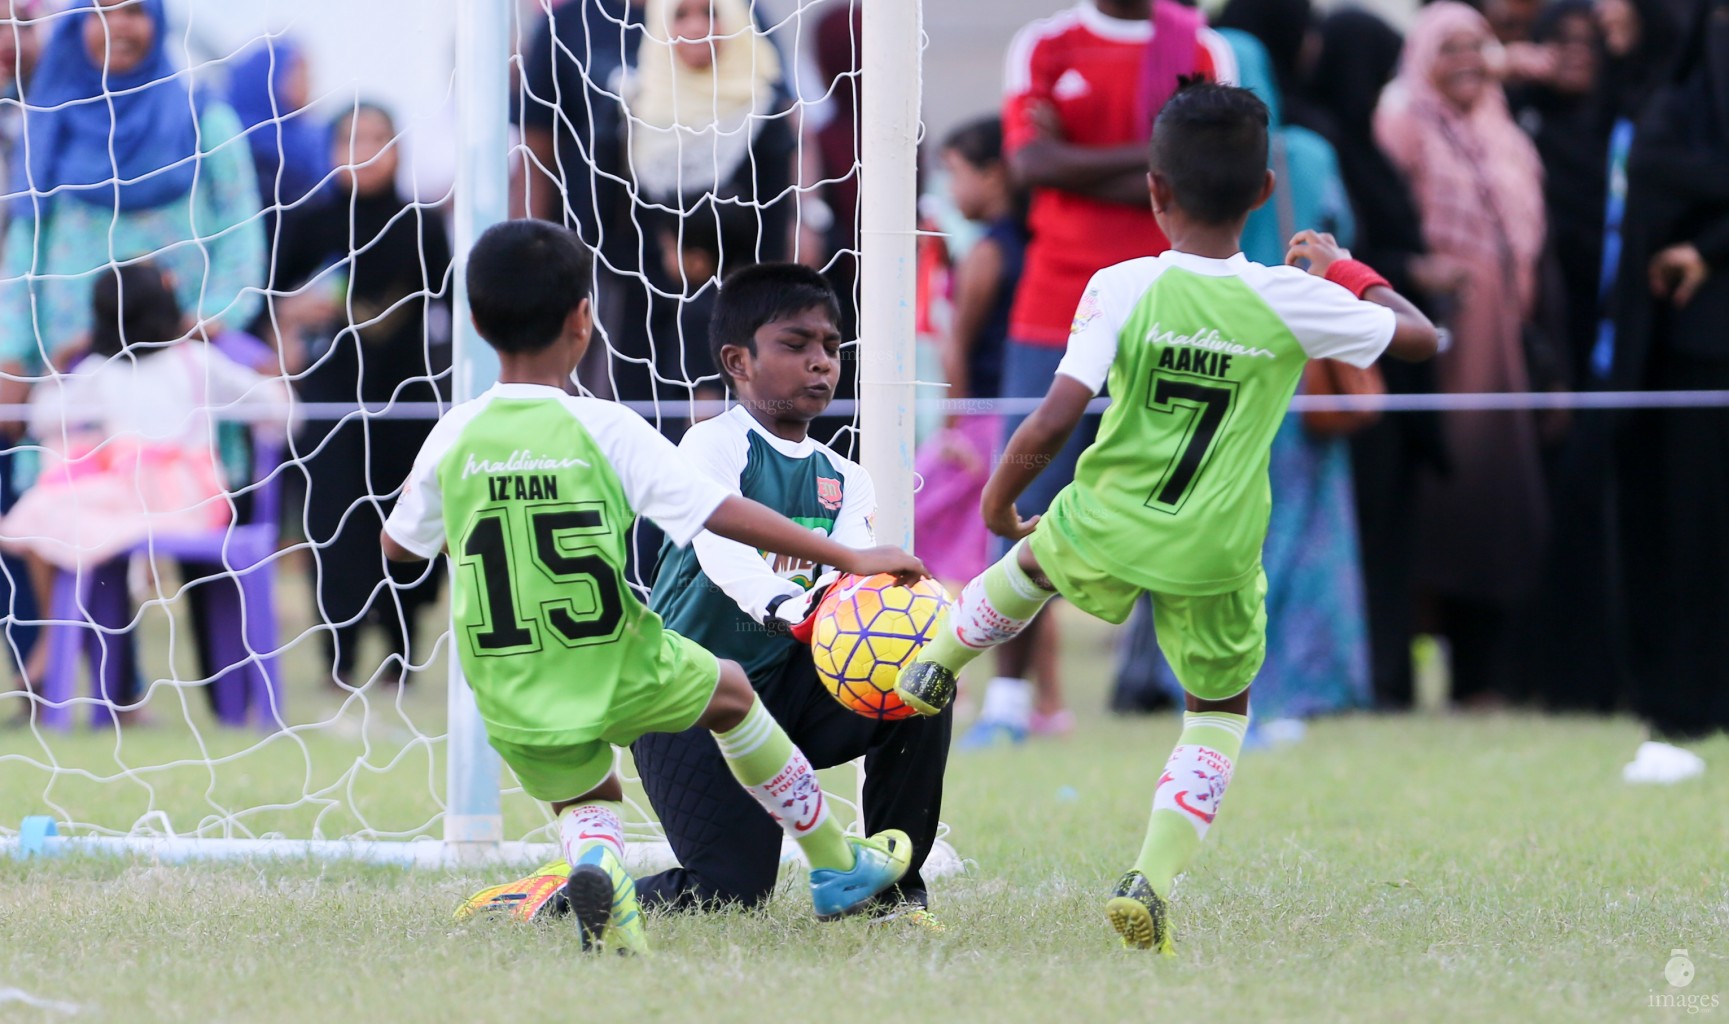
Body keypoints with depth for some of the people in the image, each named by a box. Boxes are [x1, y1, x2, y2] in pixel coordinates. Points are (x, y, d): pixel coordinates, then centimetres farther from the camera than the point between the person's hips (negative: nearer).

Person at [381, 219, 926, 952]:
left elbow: (397, 546, 11)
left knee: (583, 795, 27)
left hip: (513, 698, 2)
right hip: (620, 673, -2)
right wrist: (848, 559, -11)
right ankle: (837, 868, 36)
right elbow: (725, 514, -15)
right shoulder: (604, 430, -13)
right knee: (732, 692, 27)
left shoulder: (452, 440, -3)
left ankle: (592, 862, -11)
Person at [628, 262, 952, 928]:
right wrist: (785, 606, -50)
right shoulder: (715, 446, -9)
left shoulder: (843, 480, 11)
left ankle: (893, 884, -2)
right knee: (730, 893, -18)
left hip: (787, 687, 6)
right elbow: (719, 547, -29)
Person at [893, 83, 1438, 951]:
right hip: (1215, 556, 0)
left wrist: (998, 498, 1)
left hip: (1106, 527, 0)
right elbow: (1419, 336, 5)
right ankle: (1153, 877, 5)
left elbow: (1054, 423, -17)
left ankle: (934, 665, 52)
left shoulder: (1121, 289, -13)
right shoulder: (1293, 302, -10)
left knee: (1034, 562, 35)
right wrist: (1343, 268, 19)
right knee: (1221, 709, 18)